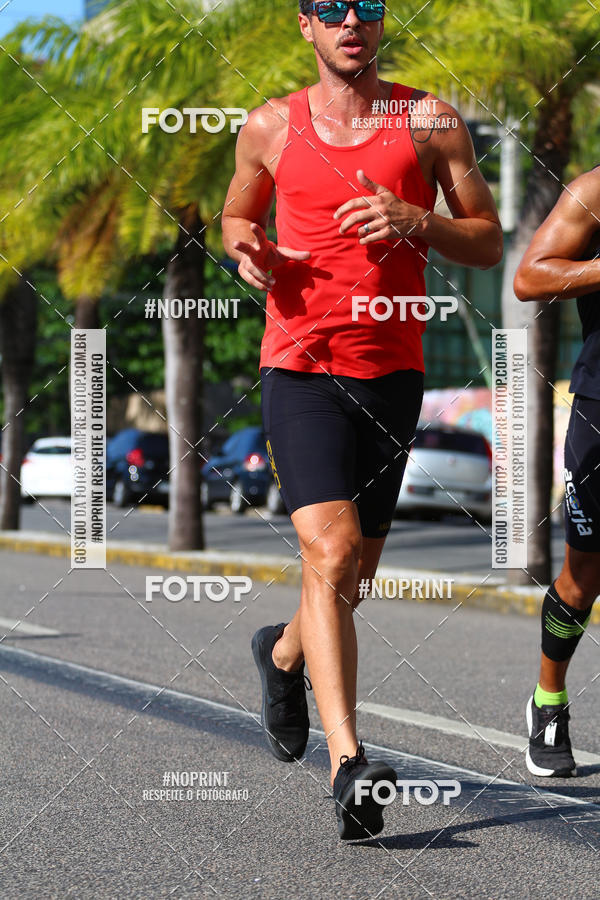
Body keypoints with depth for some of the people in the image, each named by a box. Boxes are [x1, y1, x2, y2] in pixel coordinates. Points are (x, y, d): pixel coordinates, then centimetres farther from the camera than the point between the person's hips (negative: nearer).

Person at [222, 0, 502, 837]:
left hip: (393, 371, 2)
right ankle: (347, 761, -24)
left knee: (356, 573, 14)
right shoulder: (271, 126, 5)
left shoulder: (430, 121, 4)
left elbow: (489, 242, 5)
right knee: (330, 553, -20)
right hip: (300, 367, -2)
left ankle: (284, 650, 47)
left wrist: (413, 221, -14)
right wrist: (244, 246, -2)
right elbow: (237, 214, 22)